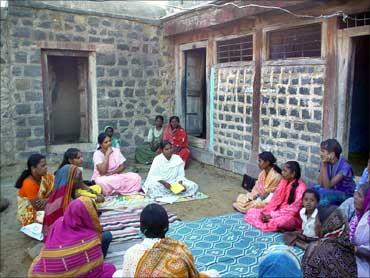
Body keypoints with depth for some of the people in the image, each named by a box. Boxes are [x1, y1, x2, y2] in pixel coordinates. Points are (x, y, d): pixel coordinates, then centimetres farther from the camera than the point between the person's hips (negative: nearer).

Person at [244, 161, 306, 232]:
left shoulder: (300, 188, -17)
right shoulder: (283, 182, 7)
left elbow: (292, 210, -20)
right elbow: (275, 200, 7)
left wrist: (272, 215, -22)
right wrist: (265, 212, -11)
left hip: (291, 217, -7)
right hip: (279, 212, 8)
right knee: (251, 212, -3)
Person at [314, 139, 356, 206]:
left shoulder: (344, 166, -24)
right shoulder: (326, 162, -6)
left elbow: (327, 186, -26)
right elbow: (321, 184, -14)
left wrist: (324, 166, -30)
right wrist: (323, 164, -20)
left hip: (346, 195, -6)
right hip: (333, 191, 6)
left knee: (322, 193, -30)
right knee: (314, 189, -19)